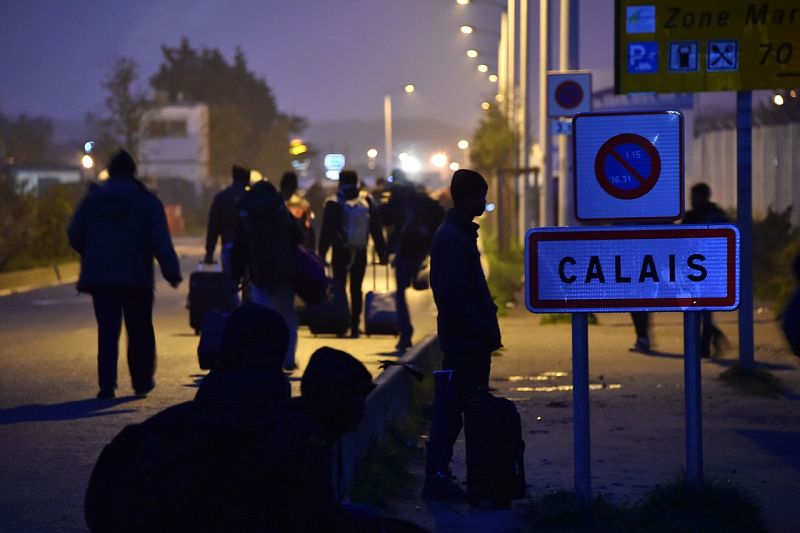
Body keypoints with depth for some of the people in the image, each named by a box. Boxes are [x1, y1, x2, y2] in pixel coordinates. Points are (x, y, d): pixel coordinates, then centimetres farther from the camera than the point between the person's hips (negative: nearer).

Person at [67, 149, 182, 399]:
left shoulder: (92, 199, 5)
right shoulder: (147, 201, -1)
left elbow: (74, 236, 7)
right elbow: (161, 242, -10)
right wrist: (172, 272, -10)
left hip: (100, 277, 1)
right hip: (137, 277, -1)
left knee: (107, 331, 1)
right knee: (140, 331, 11)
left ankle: (107, 384, -10)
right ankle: (142, 381, 17)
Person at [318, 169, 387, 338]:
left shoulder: (333, 204, -5)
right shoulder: (367, 202, 2)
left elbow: (326, 231, -5)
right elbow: (376, 229, 5)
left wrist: (322, 253, -1)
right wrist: (382, 251, 9)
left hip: (340, 253, -2)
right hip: (360, 253, 2)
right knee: (356, 289, 7)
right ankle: (355, 326, 2)